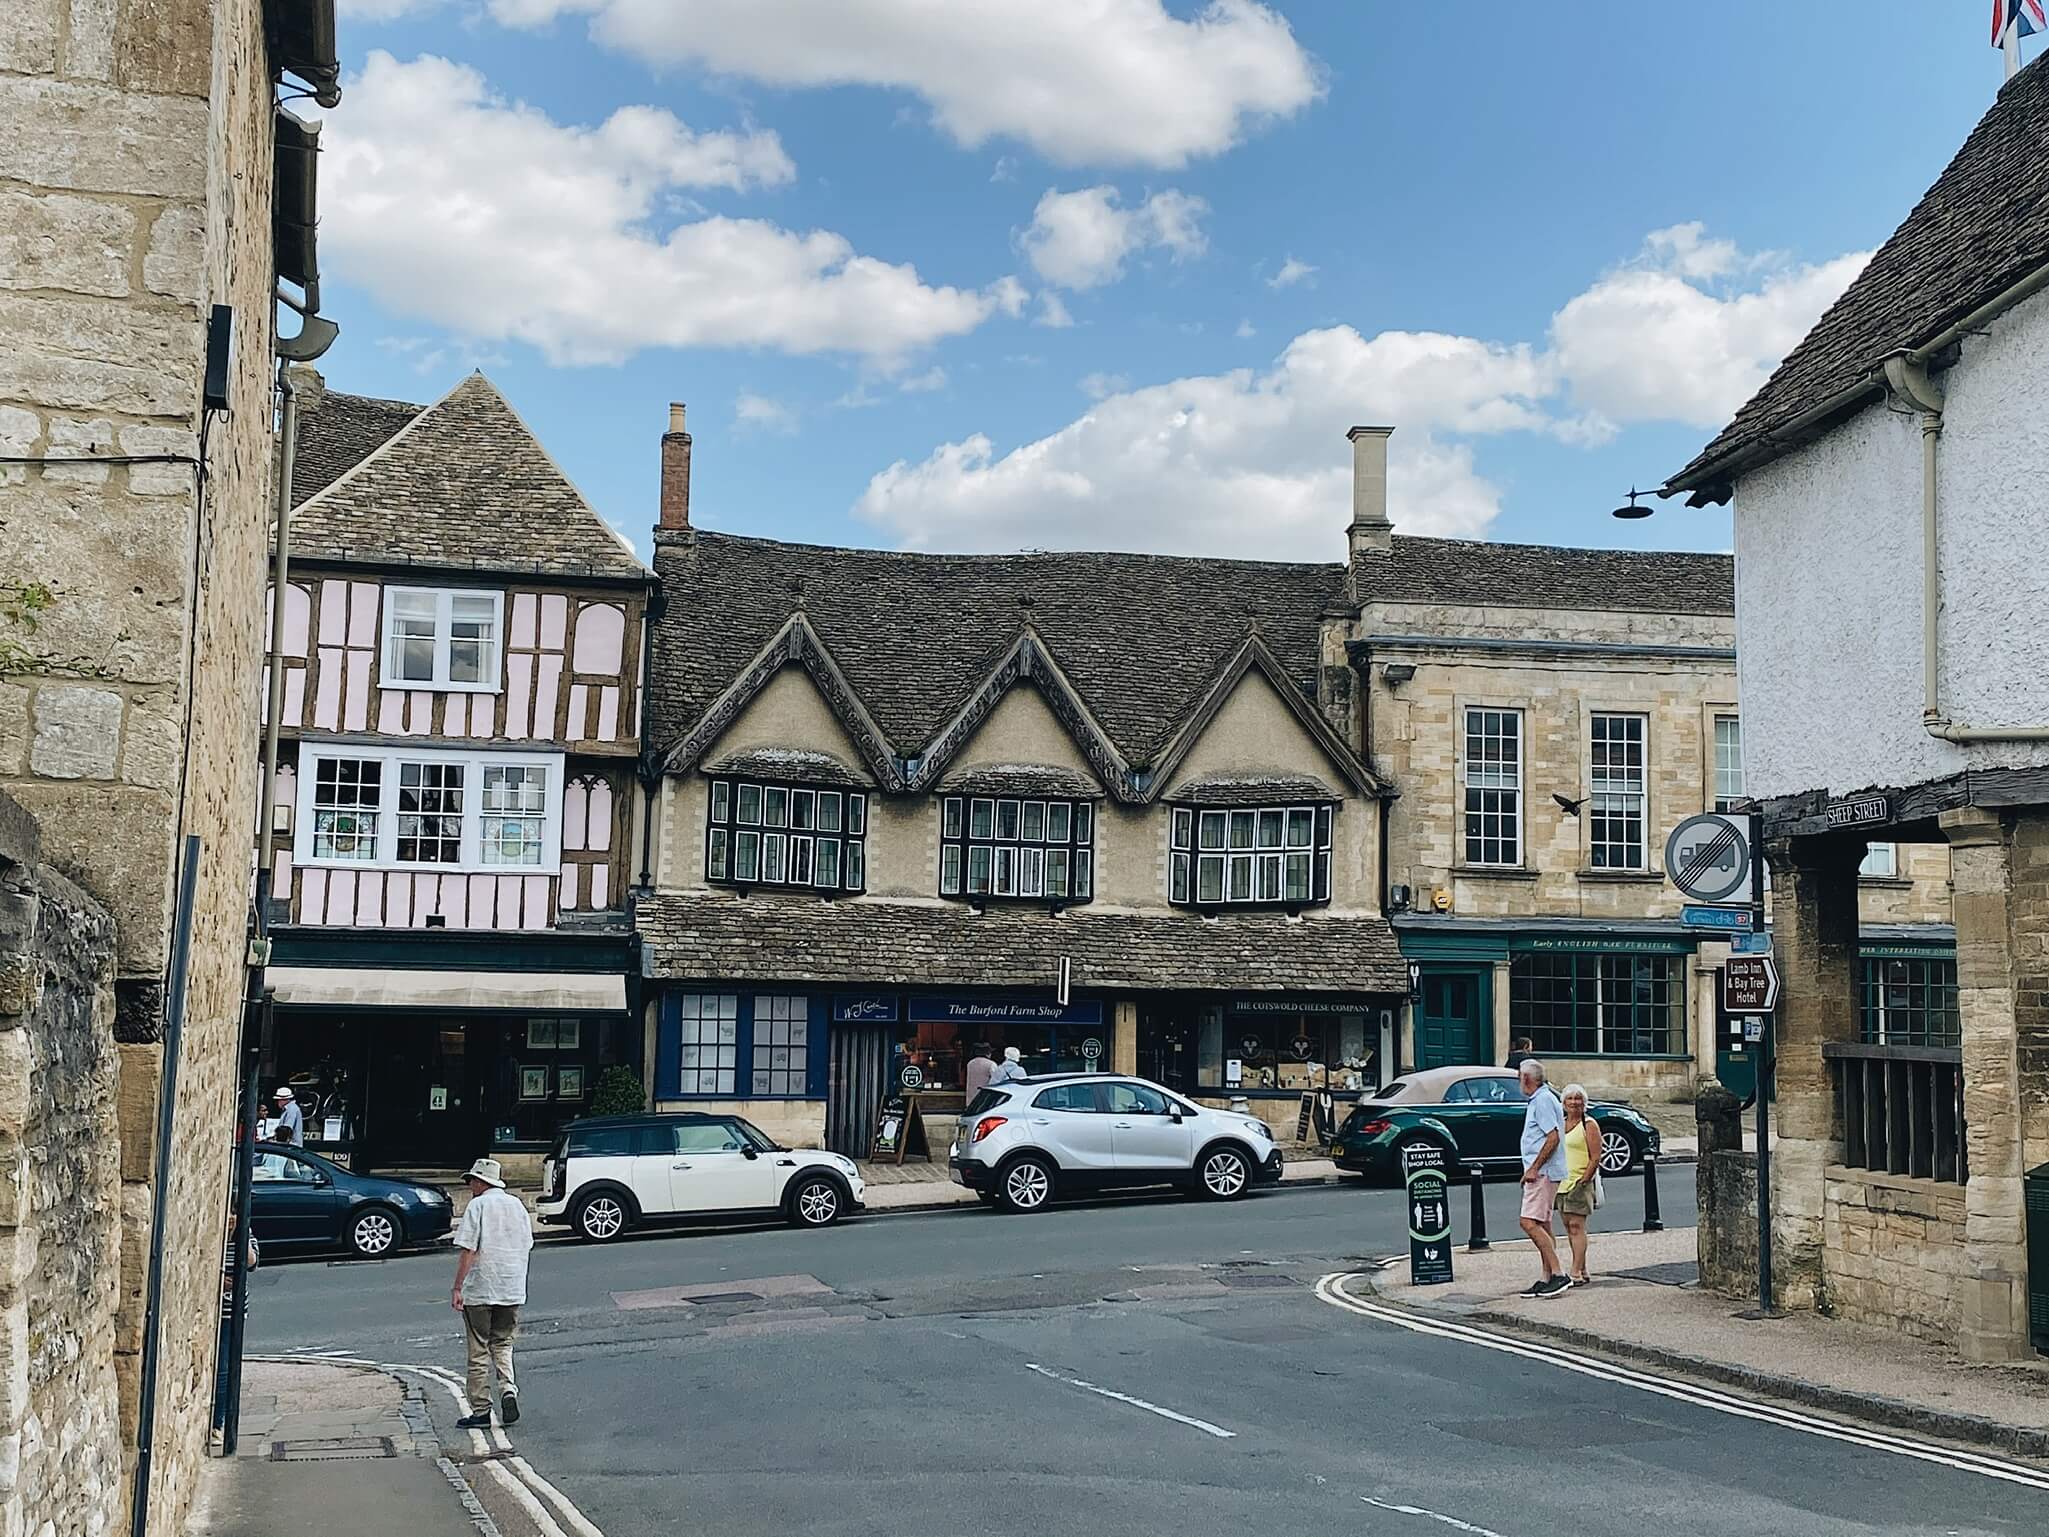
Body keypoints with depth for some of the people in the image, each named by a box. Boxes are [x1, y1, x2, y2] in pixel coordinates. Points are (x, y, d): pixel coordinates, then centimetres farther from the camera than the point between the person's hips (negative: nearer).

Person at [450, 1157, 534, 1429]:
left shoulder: (477, 1206, -8)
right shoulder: (517, 1205, 10)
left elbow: (469, 1251, -14)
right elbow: (527, 1246, 14)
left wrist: (457, 1288, -11)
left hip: (480, 1290, -5)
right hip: (513, 1289, 5)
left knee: (479, 1351, 4)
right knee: (502, 1345, 16)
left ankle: (481, 1411, 7)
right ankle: (508, 1390, -7)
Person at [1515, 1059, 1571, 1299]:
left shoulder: (1543, 1100, -14)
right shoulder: (1538, 1100, 18)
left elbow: (1553, 1137, -21)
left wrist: (1534, 1168, -21)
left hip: (1543, 1172, -11)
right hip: (1541, 1172, 11)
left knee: (1530, 1223, -16)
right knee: (1542, 1226, 11)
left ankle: (1557, 1274, -17)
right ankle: (1545, 1279, 13)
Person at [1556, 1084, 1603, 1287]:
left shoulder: (1589, 1125, -6)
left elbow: (1595, 1158, -11)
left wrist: (1583, 1180, -17)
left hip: (1580, 1181, -8)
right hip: (1562, 1181, 8)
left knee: (1576, 1226, -12)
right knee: (1569, 1227, 10)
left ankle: (1576, 1273, -14)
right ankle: (1583, 1271, 17)